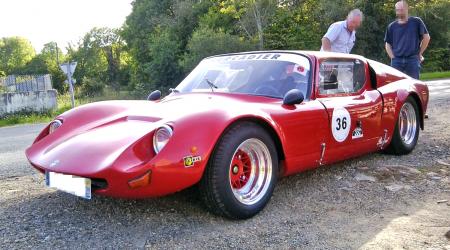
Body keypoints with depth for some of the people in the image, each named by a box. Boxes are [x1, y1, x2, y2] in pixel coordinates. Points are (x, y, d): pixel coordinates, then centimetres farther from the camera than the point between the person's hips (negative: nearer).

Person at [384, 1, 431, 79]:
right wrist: (393, 58, 0)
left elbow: (426, 37, 8)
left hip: (413, 59, -1)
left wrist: (420, 53, 7)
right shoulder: (392, 26, 8)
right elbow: (388, 44, 11)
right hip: (396, 61, 1)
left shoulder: (416, 22, 3)